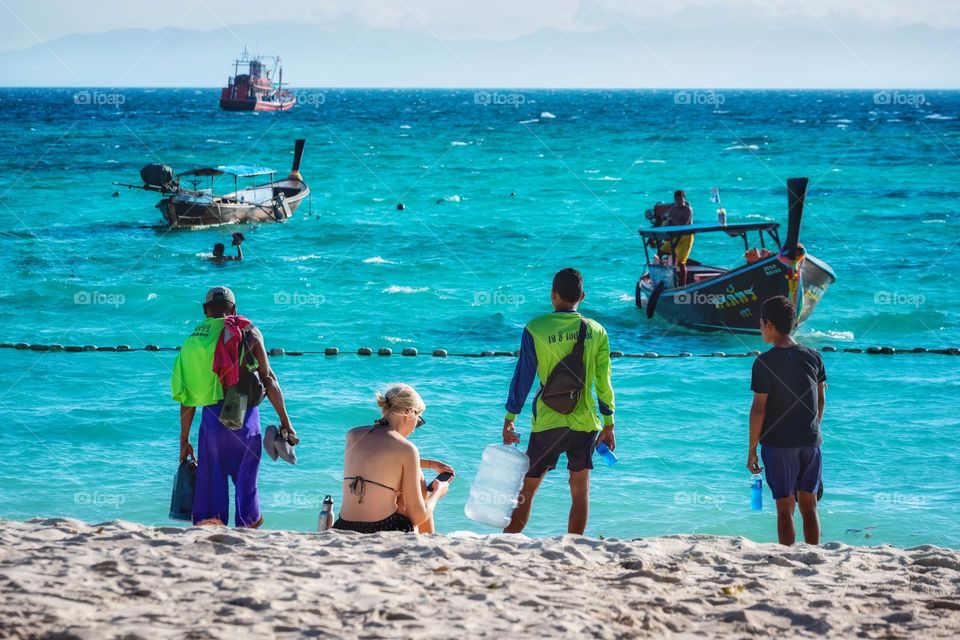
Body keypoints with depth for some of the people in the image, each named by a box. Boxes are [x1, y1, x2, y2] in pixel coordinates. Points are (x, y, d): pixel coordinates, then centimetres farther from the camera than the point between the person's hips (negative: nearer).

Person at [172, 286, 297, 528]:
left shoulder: (193, 339, 8)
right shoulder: (247, 332, 2)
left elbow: (188, 396, 8)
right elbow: (268, 378, -2)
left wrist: (184, 439, 13)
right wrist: (285, 422, 1)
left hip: (211, 417, 2)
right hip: (244, 416, -2)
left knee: (210, 478, 9)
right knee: (245, 477, 8)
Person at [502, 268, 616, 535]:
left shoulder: (535, 329, -7)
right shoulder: (597, 331, 0)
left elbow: (523, 376, -5)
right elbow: (604, 381, 4)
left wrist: (510, 418, 3)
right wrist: (608, 424, 12)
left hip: (547, 422, -2)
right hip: (585, 423, 2)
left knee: (527, 487, 5)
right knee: (580, 490, 10)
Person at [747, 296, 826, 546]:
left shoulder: (765, 363, -13)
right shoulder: (813, 357, 2)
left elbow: (759, 409, -13)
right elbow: (821, 400, 10)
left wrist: (752, 450, -6)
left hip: (778, 444, -4)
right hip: (811, 442, 4)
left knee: (785, 508, 2)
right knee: (809, 506, 11)